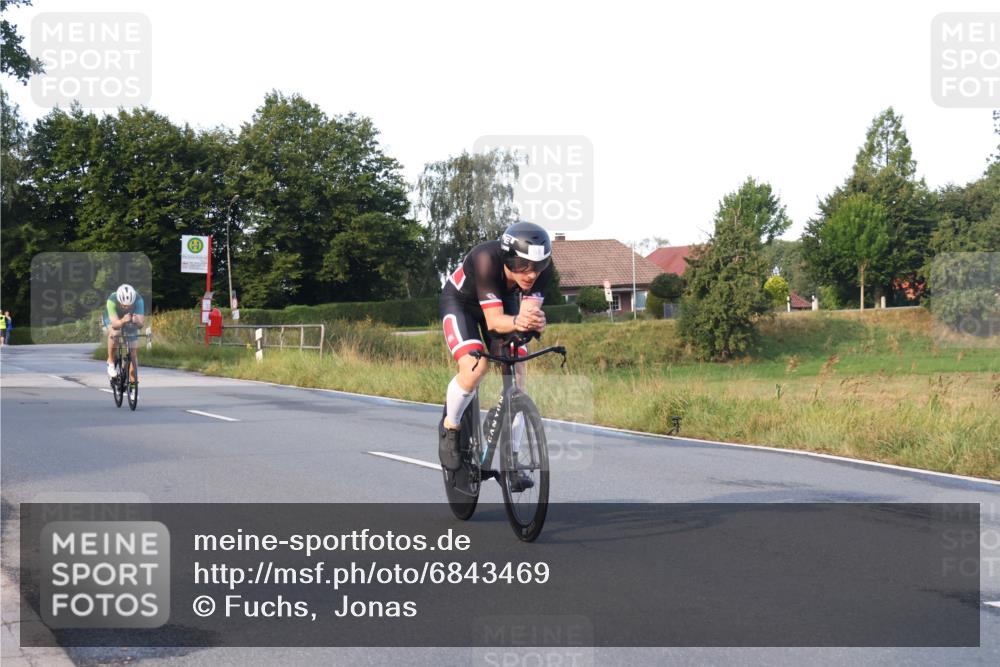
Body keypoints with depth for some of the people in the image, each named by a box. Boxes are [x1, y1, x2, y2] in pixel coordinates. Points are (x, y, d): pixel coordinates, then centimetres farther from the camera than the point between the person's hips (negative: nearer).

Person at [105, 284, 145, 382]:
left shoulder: (138, 300, -35)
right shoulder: (112, 300, -39)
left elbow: (141, 323, -41)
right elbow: (115, 323, -47)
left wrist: (137, 321, -63)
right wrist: (122, 321, -67)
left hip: (130, 323, 2)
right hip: (112, 319, -2)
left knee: (133, 353, -5)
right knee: (114, 333, -35)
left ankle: (132, 381, 12)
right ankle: (110, 361, -14)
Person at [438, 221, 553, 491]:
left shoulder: (543, 267, -29)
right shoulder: (487, 260, -41)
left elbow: (530, 310, -35)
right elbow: (494, 321, -42)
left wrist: (534, 321, -58)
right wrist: (516, 321, -63)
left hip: (503, 301, 4)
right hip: (461, 302, -4)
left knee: (517, 373, -11)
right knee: (474, 369, -27)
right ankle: (450, 427, 2)